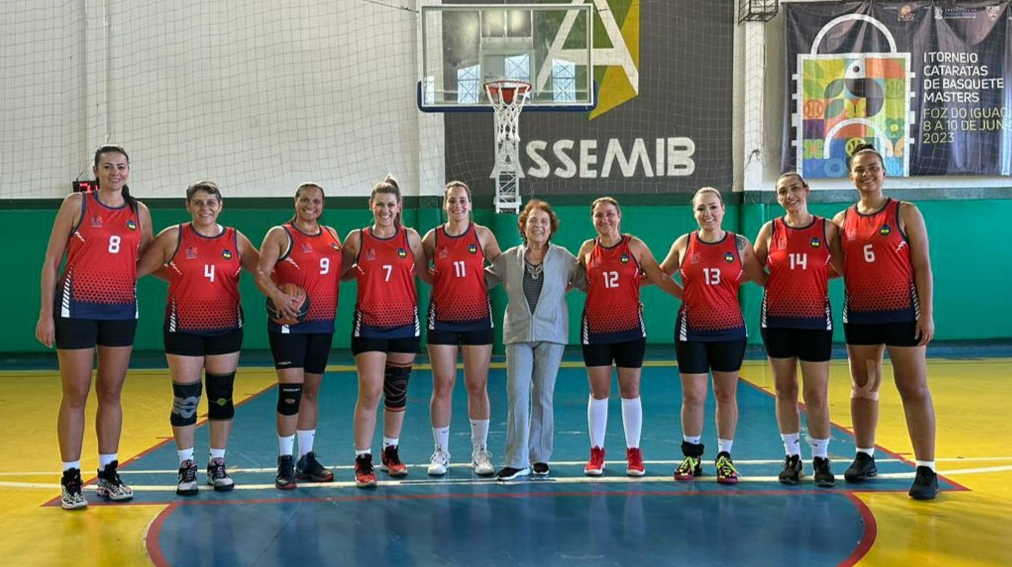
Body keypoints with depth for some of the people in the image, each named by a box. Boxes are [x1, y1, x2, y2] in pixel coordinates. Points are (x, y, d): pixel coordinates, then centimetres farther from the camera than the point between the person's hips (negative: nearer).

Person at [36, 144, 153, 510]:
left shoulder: (139, 212, 8)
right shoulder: (76, 205, -2)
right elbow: (51, 261, -2)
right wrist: (46, 313, -7)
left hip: (121, 310, 3)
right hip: (77, 308, -3)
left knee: (111, 393, 9)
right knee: (76, 395, 0)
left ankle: (108, 473, 18)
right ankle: (71, 480, 8)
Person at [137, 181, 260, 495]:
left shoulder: (235, 240, 4)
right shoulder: (173, 237, -1)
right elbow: (139, 268, -2)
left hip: (226, 328, 2)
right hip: (184, 328, -2)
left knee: (222, 396, 7)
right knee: (185, 399, 1)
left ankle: (217, 464, 19)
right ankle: (186, 466, 15)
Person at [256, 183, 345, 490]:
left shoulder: (332, 236, 14)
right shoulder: (280, 235, -3)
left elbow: (340, 272, 24)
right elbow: (261, 273, -12)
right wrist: (277, 295, -30)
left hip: (323, 325, 6)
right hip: (289, 323, -5)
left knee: (312, 390, 12)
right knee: (290, 390, -10)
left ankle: (307, 459, 21)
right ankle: (286, 462, 0)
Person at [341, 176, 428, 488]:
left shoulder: (410, 237, 3)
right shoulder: (357, 239, -1)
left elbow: (424, 274, 11)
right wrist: (360, 271, -9)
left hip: (405, 323, 2)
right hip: (369, 325, -2)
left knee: (397, 392, 12)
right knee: (370, 393, -9)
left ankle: (391, 453, 29)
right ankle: (363, 461, 1)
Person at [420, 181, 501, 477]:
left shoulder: (482, 235, 1)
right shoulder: (432, 237, 1)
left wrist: (486, 282, -2)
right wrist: (438, 283, -4)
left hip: (478, 318, 0)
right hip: (442, 319, 0)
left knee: (477, 387, 4)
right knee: (442, 386, 2)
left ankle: (480, 452, 15)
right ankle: (441, 452, 13)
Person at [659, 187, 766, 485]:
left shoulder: (739, 244, 0)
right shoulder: (683, 244, 2)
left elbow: (764, 279, 6)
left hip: (730, 330, 0)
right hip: (691, 330, 0)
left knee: (726, 394, 7)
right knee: (692, 396, 2)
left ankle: (725, 457, 19)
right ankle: (692, 456, 18)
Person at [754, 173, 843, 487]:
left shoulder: (827, 229, 0)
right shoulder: (770, 230, 2)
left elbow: (842, 269, 4)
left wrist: (814, 277, -7)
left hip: (815, 320, -1)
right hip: (777, 320, 1)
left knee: (817, 394, 0)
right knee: (785, 391, 7)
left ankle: (821, 459, 13)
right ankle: (792, 457, 18)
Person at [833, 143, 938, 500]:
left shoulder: (905, 213, -3)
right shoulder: (842, 220, 7)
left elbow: (922, 266, -5)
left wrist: (927, 314, -11)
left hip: (902, 313, -4)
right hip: (859, 316, 4)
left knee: (914, 390, -2)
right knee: (863, 388, 12)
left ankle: (926, 469, 0)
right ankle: (865, 457, 25)